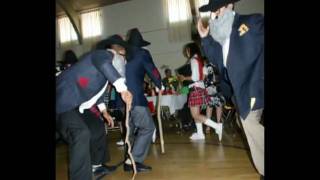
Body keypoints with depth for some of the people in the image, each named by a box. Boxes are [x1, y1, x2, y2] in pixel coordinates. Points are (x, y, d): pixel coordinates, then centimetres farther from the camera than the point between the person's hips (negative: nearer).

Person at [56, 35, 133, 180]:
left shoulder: (108, 61, 20)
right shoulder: (104, 54, -10)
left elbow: (97, 87, 33)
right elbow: (103, 63, -38)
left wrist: (103, 110, 35)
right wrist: (123, 88, -42)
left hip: (72, 103, 11)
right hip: (63, 100, -11)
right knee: (81, 134, -27)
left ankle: (95, 164, 35)